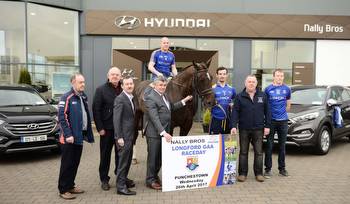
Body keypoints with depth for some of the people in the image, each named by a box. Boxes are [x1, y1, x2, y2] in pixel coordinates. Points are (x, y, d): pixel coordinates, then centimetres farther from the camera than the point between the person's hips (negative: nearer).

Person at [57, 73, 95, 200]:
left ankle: (70, 185, 28)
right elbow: (62, 118, -16)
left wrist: (88, 133, 11)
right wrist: (68, 135, -21)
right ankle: (63, 189, 14)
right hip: (70, 138, -7)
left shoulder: (83, 97, 12)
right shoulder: (66, 98, -12)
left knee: (75, 163, 15)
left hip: (79, 136, 7)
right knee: (67, 164, 2)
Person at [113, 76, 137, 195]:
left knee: (128, 159, 18)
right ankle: (121, 187, 5)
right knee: (123, 160, -3)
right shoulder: (120, 99, -13)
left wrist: (133, 135, 12)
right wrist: (119, 137, -20)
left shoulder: (131, 98, 13)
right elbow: (116, 119, -17)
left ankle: (123, 179, 34)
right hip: (124, 136, -9)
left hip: (130, 135, 9)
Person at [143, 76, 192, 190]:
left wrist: (184, 101, 22)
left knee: (160, 156, 16)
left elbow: (171, 107, 28)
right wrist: (163, 132, -30)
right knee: (153, 156, 3)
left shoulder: (164, 95, 11)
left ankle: (155, 176, 32)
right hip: (154, 133, -8)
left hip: (164, 132, 8)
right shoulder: (150, 98, -17)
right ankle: (150, 180, 16)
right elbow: (155, 118, -24)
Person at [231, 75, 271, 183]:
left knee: (258, 152, 7)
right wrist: (234, 126, -14)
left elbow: (267, 112, 6)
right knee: (243, 152, 7)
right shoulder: (240, 97, 2)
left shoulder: (262, 96, 6)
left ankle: (258, 173, 18)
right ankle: (242, 173, 16)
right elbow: (235, 112, -4)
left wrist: (267, 126, -1)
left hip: (258, 129, 1)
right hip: (244, 129, -1)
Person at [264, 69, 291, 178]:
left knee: (282, 146, 10)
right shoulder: (268, 89, 0)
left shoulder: (287, 89, 8)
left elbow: (288, 104, 20)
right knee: (269, 145, 0)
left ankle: (282, 168, 21)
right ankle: (268, 169, 8)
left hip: (283, 120, 3)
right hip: (271, 120, -2)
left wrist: (283, 112, 13)